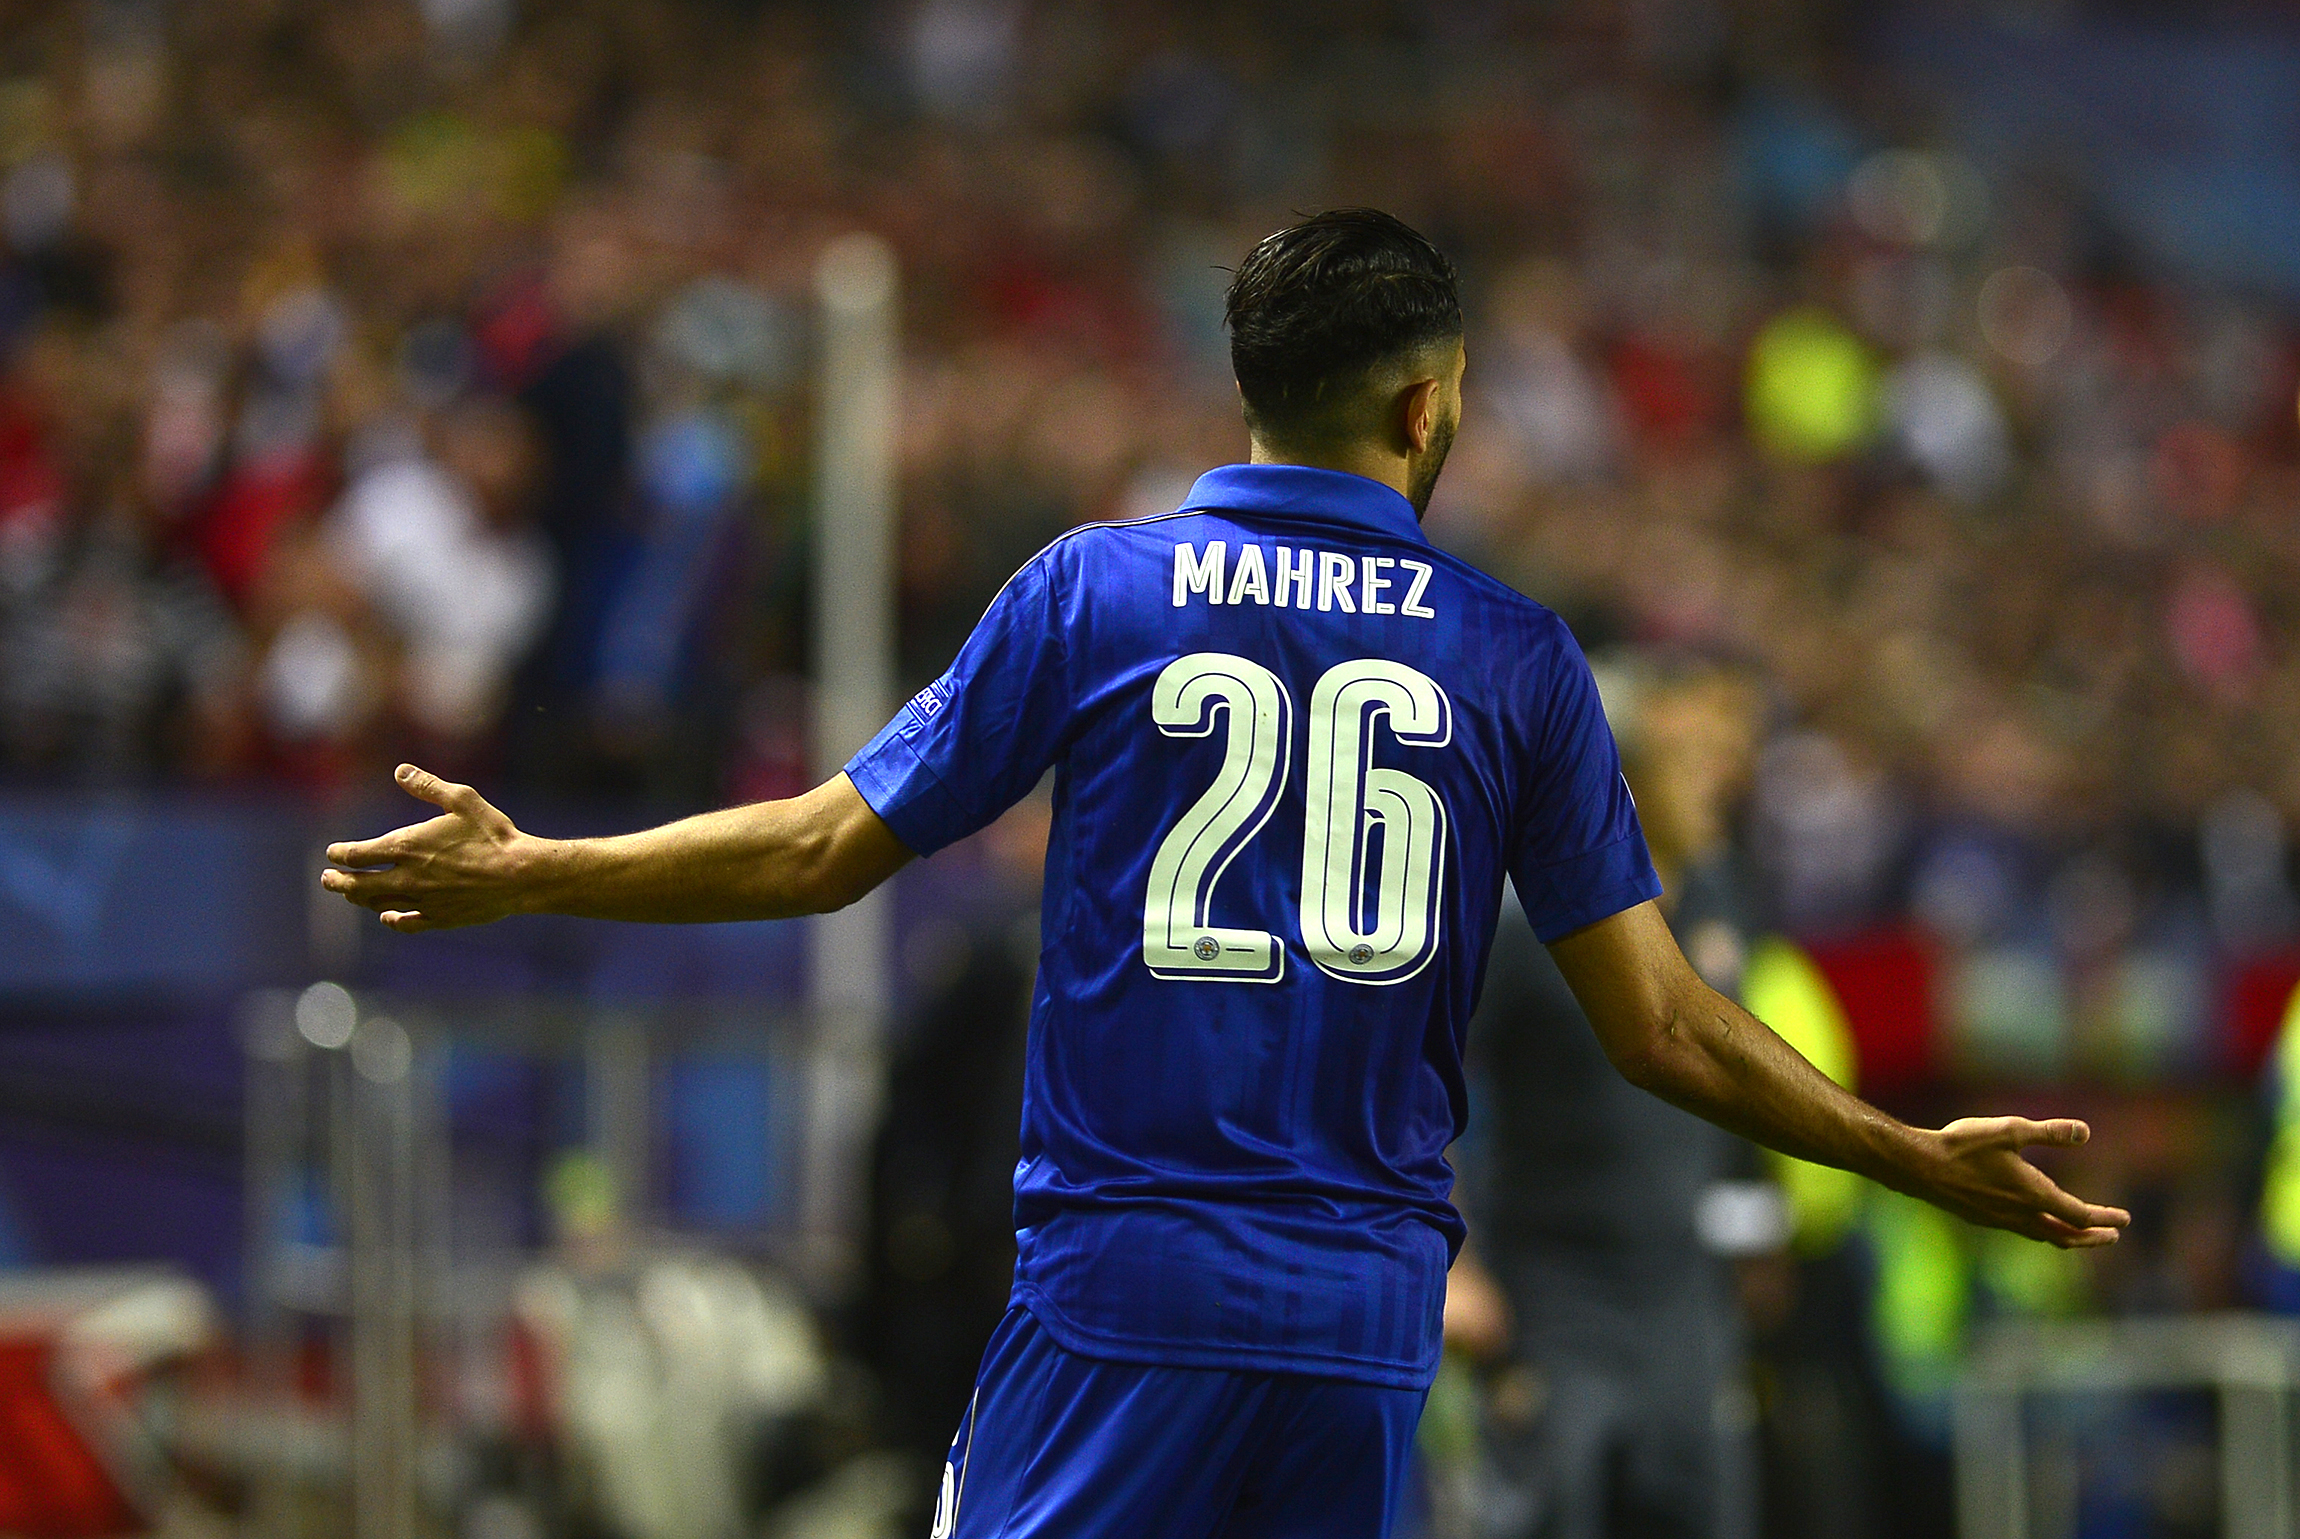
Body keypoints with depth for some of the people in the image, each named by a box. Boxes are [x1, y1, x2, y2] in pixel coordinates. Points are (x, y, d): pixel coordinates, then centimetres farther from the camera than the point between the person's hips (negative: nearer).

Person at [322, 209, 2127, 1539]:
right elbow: (1660, 1029, 4)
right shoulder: (1516, 653, 5)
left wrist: (529, 872, 17)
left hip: (1119, 1288, -2)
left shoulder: (1095, 588, 2)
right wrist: (1926, 1159, 16)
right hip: (1368, 1319, 2)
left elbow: (828, 847, 4)